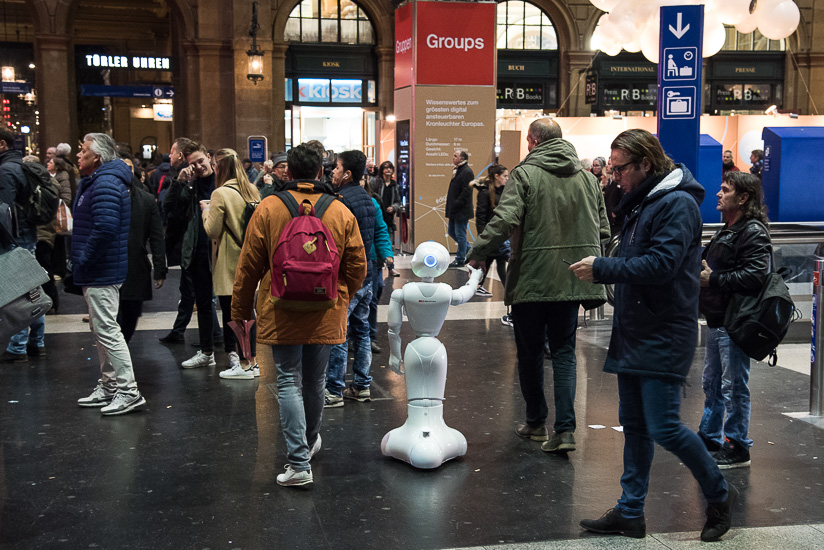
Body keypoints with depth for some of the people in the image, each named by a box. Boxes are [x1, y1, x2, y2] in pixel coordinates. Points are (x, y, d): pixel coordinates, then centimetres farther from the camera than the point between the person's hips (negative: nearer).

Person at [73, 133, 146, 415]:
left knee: (107, 329, -9)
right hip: (95, 272, 11)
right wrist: (81, 262, 15)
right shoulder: (93, 182, 17)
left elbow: (105, 229, -30)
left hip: (101, 273, -11)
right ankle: (108, 387, 26)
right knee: (101, 329, 17)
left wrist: (84, 260, -21)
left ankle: (128, 392, -5)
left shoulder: (106, 184, -18)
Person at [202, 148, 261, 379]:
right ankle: (252, 359, 19)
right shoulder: (252, 191, 7)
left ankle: (243, 365, 4)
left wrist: (206, 210, 4)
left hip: (229, 263, -7)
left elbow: (212, 230, -12)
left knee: (231, 311, 0)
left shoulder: (220, 194, -14)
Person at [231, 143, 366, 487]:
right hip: (326, 316, 2)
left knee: (289, 383, 2)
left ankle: (299, 462, -5)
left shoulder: (267, 209, -7)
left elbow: (248, 267, -3)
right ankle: (311, 442, 40)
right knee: (315, 381, 18)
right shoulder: (341, 213, -3)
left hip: (281, 315, -2)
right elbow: (357, 267, 3)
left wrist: (240, 310, 9)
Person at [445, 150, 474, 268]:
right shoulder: (457, 170, 16)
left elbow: (466, 192, -21)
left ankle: (460, 260, 6)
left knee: (460, 235, -3)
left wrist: (456, 205, -21)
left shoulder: (467, 172, -15)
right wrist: (451, 207, 14)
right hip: (455, 210, 10)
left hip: (462, 211, -10)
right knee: (451, 232, 16)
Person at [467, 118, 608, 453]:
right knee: (564, 352, 10)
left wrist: (478, 254, -10)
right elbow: (603, 229, 9)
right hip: (571, 279, 4)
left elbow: (504, 220, -20)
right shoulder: (587, 177, 8)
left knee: (530, 352, 12)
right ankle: (565, 429, -1)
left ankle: (536, 422, 24)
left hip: (532, 278, -4)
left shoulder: (525, 174, -9)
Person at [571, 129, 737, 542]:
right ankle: (630, 513, 22)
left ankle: (719, 494, 16)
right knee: (634, 426, 13)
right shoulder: (641, 202, 15)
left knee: (664, 428, -8)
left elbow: (662, 264, -25)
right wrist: (603, 268, 2)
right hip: (634, 334, 10)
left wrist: (602, 269, -20)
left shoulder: (678, 204, -15)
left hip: (664, 337, -9)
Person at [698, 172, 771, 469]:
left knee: (733, 386, -3)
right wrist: (701, 271, 11)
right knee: (711, 382, 18)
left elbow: (754, 277, -26)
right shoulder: (727, 230, 18)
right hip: (716, 321, 10)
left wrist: (713, 280, -20)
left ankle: (737, 448, 7)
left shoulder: (753, 232, -15)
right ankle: (710, 437, 31)